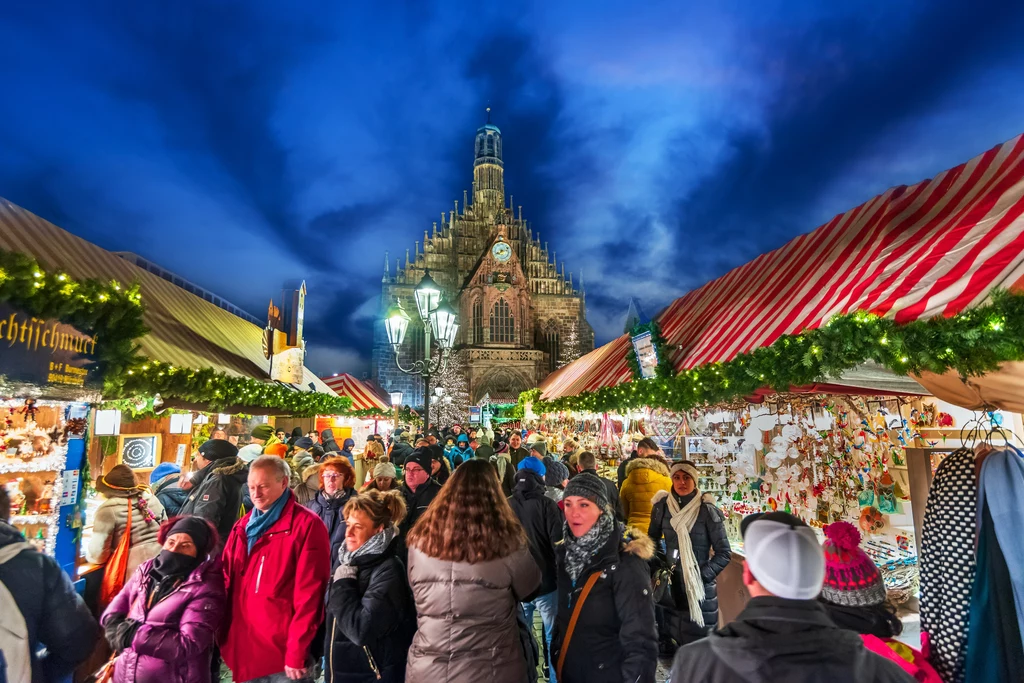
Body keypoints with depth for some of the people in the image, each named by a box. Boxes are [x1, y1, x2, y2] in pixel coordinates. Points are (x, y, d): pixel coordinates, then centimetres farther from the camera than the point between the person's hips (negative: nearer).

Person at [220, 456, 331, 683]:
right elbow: (226, 579, 14)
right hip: (243, 646, 6)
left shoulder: (307, 525, -12)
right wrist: (221, 634, 5)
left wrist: (297, 652, -15)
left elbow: (309, 593, -15)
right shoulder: (243, 526, 10)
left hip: (283, 650, -6)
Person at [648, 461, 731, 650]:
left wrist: (703, 576, -14)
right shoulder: (662, 506, -2)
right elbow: (652, 539, 13)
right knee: (669, 645, 14)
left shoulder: (707, 511, -11)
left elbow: (724, 553, -6)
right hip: (670, 584, 3)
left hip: (700, 588, -3)